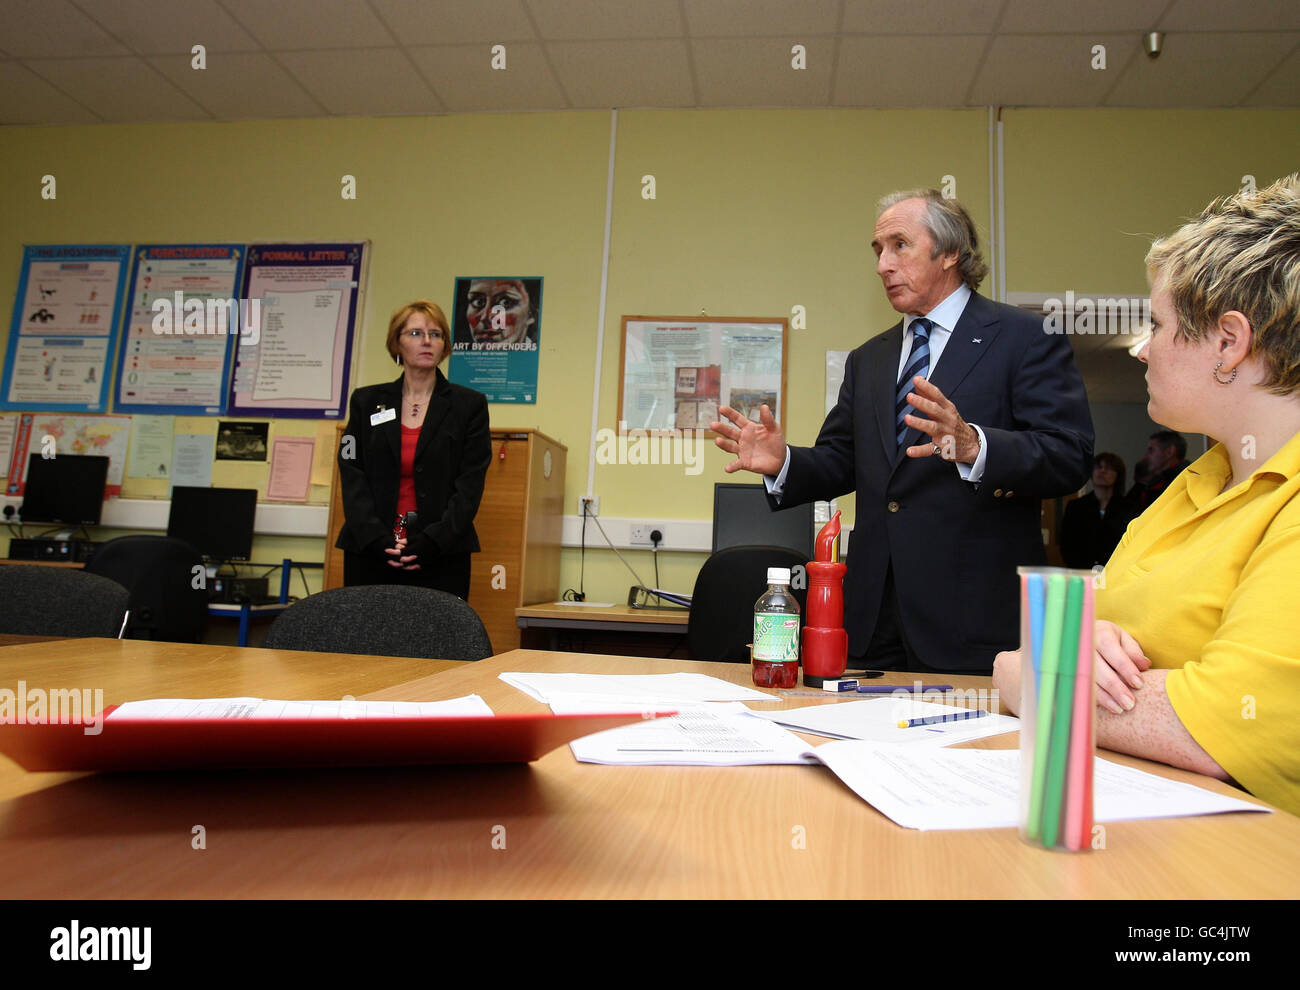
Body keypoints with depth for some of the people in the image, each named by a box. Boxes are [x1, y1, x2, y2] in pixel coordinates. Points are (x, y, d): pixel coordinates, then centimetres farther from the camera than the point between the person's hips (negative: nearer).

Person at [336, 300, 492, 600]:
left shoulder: (469, 405, 5)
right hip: (370, 553, 2)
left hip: (441, 556, -2)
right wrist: (379, 540, -10)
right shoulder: (366, 401, 11)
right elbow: (352, 476, 4)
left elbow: (470, 485, -2)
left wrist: (430, 544, -13)